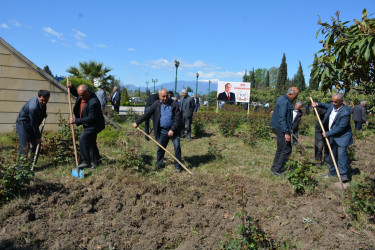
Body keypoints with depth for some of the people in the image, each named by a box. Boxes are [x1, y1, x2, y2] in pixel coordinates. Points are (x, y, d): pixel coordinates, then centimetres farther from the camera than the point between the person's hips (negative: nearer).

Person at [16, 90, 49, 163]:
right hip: (23, 124, -9)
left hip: (32, 125, 9)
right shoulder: (33, 107, -33)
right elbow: (33, 124, -25)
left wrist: (44, 114, 5)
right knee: (25, 146, -11)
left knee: (36, 144, 8)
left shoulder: (43, 103, -7)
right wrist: (38, 137, -19)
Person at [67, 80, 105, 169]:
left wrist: (76, 120, -26)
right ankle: (96, 162, 28)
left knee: (83, 138, -21)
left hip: (94, 125, -10)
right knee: (91, 142, 16)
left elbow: (91, 118, -29)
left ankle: (86, 162, -18)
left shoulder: (93, 102, -30)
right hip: (89, 125, 10)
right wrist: (71, 87, 1)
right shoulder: (83, 94, -2)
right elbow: (76, 93, 21)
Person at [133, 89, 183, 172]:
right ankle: (158, 164, 30)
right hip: (163, 131, 3)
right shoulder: (156, 105, 1)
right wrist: (137, 123, 7)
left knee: (177, 147, -3)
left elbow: (178, 118, -12)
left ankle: (177, 165, 11)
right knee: (160, 148, 11)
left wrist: (173, 130, -18)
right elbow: (147, 114, 6)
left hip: (174, 130, -2)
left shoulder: (174, 104, -9)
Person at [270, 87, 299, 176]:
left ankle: (275, 167, 26)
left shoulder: (283, 99, 15)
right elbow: (282, 118, -24)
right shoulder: (284, 102, -18)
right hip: (281, 129, -11)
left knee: (281, 148, 18)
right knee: (287, 149, -6)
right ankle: (277, 169, -2)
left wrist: (289, 129, 25)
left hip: (279, 128, 11)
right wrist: (286, 132, -25)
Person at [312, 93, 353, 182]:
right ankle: (332, 172, 26)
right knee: (332, 154, 13)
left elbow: (340, 128, -25)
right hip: (332, 136, 8)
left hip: (342, 136, -7)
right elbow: (326, 105, 24)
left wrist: (327, 134, -19)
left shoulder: (345, 113, -26)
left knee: (341, 153, -18)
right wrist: (317, 104, 7)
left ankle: (343, 175, -14)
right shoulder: (332, 105, -3)